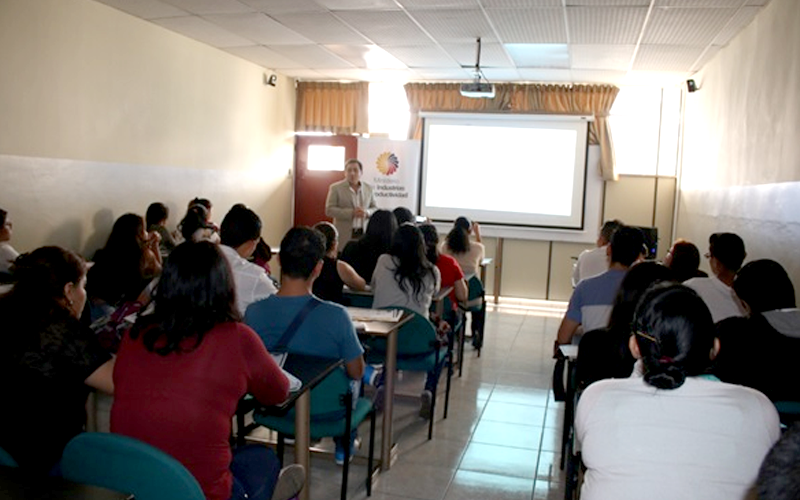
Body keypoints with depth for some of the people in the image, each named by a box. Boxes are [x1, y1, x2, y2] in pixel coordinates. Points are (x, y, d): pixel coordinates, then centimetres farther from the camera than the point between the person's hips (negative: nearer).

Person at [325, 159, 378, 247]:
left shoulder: (368, 188, 12)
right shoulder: (335, 188, 1)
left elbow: (375, 209, 15)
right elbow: (329, 210, -5)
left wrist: (367, 212, -10)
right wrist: (351, 213, -16)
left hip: (364, 234, 3)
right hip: (344, 235, -3)